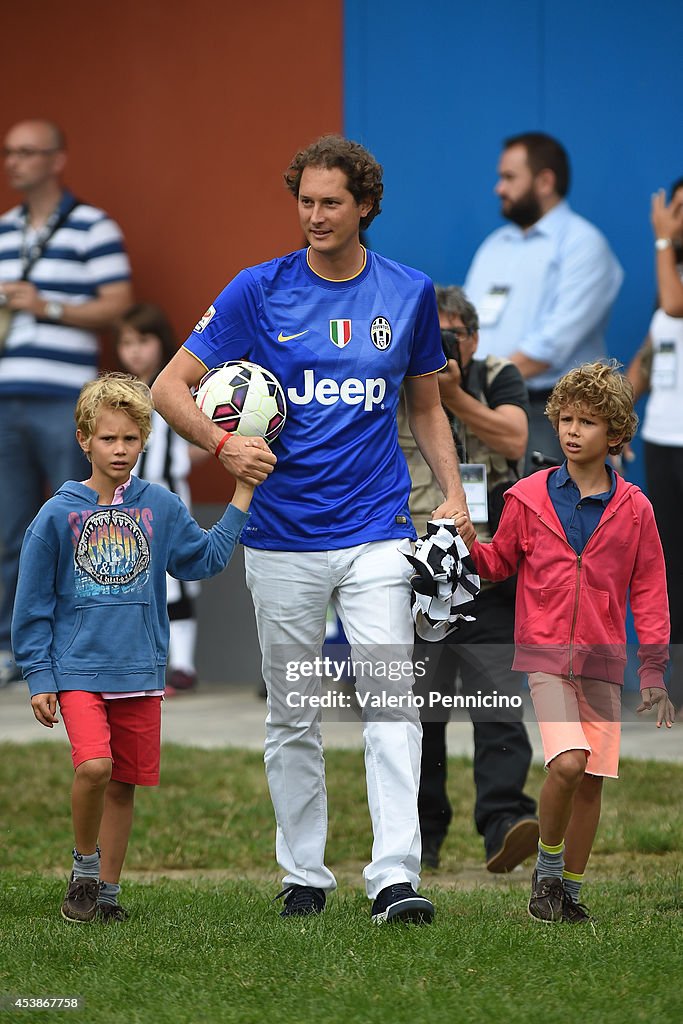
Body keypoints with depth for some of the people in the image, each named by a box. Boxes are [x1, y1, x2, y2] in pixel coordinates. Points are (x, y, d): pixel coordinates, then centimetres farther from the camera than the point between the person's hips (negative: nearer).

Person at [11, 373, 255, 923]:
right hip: (78, 668, -3)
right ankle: (84, 870, 2)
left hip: (141, 671, 3)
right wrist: (38, 678, 0)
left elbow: (205, 558, 9)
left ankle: (108, 889, 23)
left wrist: (243, 496, 4)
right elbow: (34, 604, 2)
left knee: (125, 784, 8)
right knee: (94, 766, -21)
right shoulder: (59, 514, -3)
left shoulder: (160, 507, 4)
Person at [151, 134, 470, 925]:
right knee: (292, 714, 7)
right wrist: (224, 445, -18)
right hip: (282, 540, 0)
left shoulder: (409, 293, 5)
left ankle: (396, 877, -16)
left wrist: (453, 494, 5)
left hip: (376, 533, 0)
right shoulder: (258, 292, -1)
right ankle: (304, 875, 18)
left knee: (391, 699, -12)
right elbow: (170, 387, -1)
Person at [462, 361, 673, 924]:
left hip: (602, 662, 2)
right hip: (544, 652, -2)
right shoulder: (529, 497, 1)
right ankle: (547, 870, 1)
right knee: (568, 762, -21)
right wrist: (469, 547, -8)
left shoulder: (633, 509, 1)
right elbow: (501, 563, 13)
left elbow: (648, 591, 6)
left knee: (591, 782, 4)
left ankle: (570, 889, 20)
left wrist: (654, 670, 2)